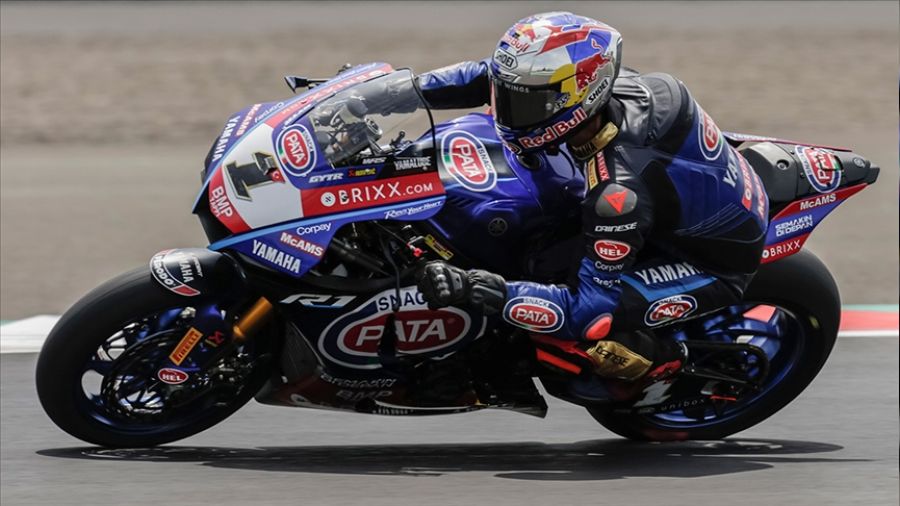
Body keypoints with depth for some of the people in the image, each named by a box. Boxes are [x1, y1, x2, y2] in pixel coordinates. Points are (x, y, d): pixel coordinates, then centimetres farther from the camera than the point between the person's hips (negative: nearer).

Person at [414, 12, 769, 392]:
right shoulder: (608, 86, -19)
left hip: (717, 263, -8)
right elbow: (498, 76, -2)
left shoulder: (619, 191, -39)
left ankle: (667, 360, 1)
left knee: (589, 327, -27)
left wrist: (484, 292, -41)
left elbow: (590, 307, -33)